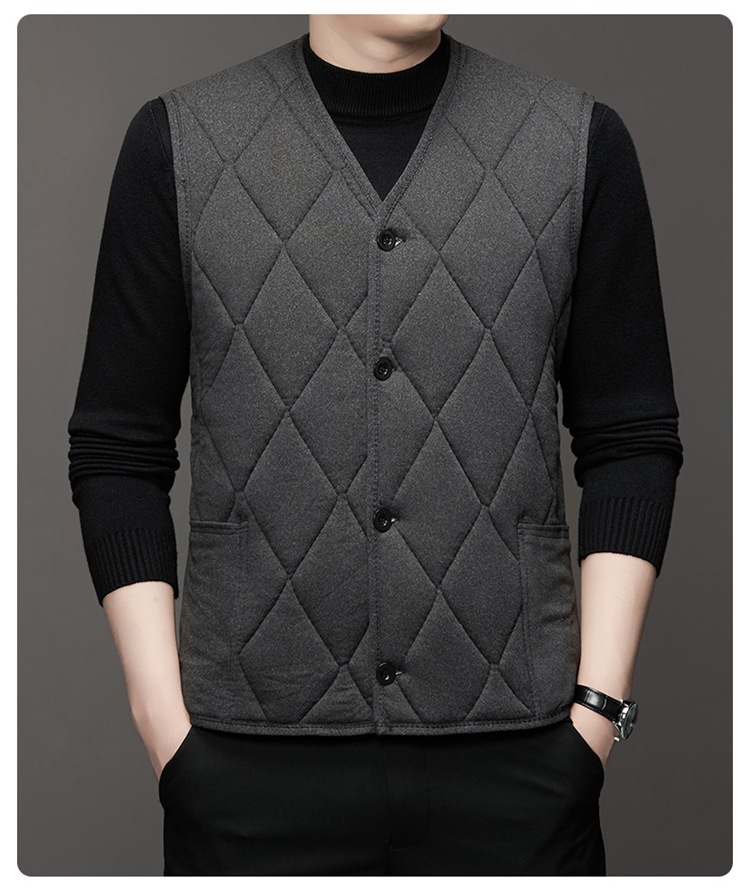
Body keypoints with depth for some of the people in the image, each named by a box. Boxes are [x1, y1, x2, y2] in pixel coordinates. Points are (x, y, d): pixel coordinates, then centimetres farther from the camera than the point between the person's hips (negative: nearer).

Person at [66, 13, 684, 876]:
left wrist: (598, 704, -3)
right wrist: (161, 713, -3)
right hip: (254, 750, 0)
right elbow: (118, 450, 2)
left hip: (515, 746, 1)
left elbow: (632, 441, 4)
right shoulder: (179, 141, 0)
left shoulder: (581, 141, 2)